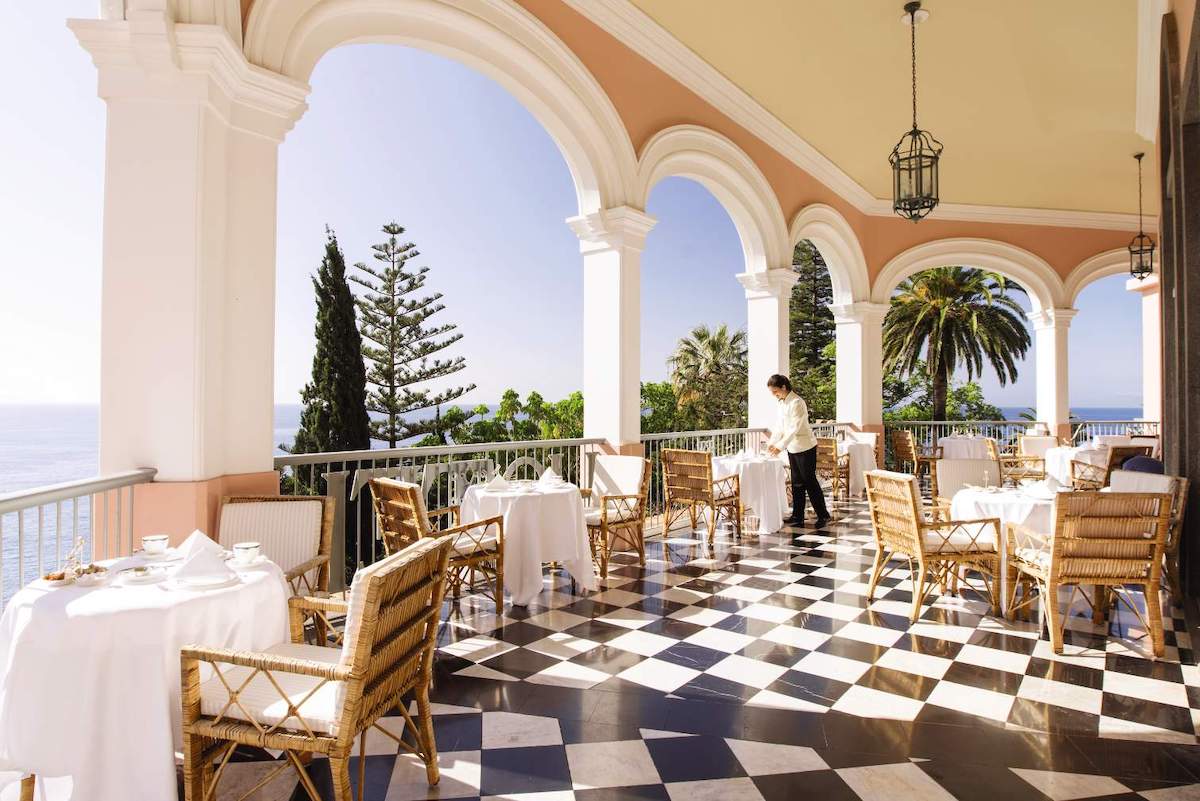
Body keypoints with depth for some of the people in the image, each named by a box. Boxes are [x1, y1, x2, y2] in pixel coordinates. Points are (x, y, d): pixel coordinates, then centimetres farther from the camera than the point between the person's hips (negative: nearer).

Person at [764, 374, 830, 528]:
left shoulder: (797, 402, -20)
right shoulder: (781, 403, 6)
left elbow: (794, 428, -26)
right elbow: (780, 426, 12)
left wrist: (780, 446, -29)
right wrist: (772, 442, 1)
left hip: (804, 447, -8)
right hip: (792, 448, 8)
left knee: (809, 481, -1)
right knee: (797, 482, 10)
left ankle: (823, 515, 10)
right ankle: (797, 517, 16)